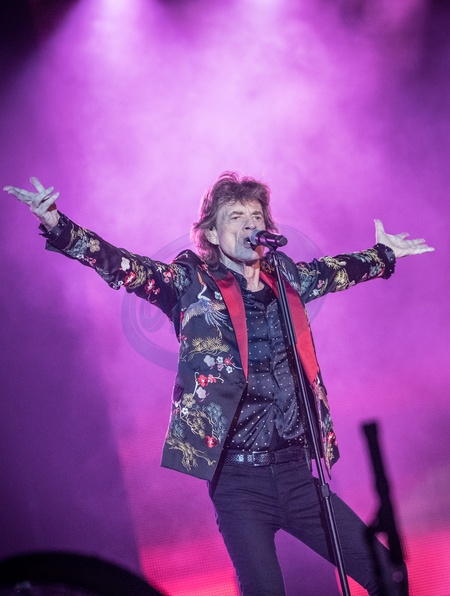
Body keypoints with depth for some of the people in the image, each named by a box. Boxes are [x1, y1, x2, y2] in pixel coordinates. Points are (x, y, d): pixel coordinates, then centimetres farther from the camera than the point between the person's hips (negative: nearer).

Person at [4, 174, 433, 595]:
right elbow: (122, 267, -13)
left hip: (296, 472, 4)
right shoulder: (192, 282, -2)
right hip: (239, 481, -4)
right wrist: (57, 226, -26)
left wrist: (385, 254, 43)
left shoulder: (286, 277, 10)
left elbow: (334, 271, 29)